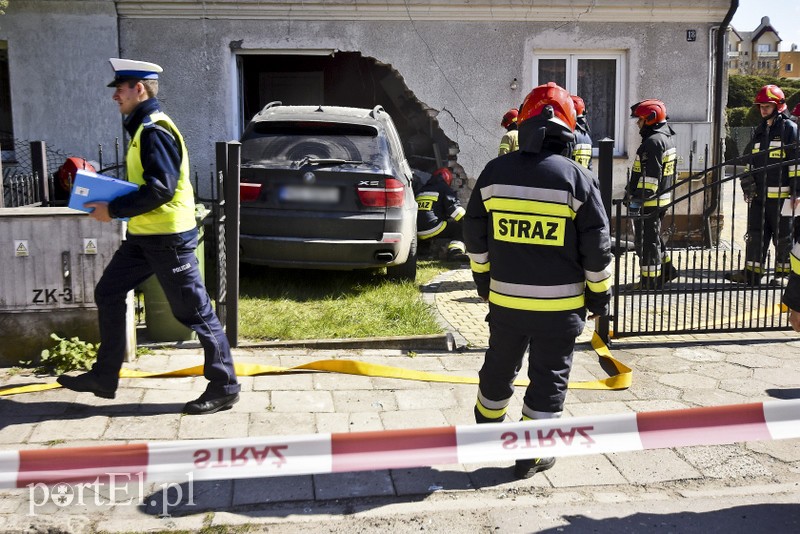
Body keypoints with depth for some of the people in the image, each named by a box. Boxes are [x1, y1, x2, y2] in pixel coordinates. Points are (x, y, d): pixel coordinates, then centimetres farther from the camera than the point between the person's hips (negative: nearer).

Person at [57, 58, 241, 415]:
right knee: (108, 294, 13)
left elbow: (161, 188, -25)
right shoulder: (143, 128, 16)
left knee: (195, 312, -3)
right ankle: (104, 376, 23)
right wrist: (112, 202, 10)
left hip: (168, 237, -11)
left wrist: (113, 210, -18)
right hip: (144, 235, 11)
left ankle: (224, 387, 7)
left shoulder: (155, 130, -16)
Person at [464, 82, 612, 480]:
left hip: (505, 298, 3)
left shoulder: (494, 172, -2)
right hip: (560, 304, -3)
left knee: (499, 368, 22)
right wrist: (599, 293, 5)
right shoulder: (576, 178, -10)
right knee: (548, 377, 10)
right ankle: (532, 455, 17)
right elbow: (597, 246, -7)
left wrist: (482, 279, 19)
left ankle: (486, 428, 42)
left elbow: (475, 236, 6)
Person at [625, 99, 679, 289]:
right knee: (654, 236, 22)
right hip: (662, 199, 10)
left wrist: (637, 199, -22)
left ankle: (649, 280, 6)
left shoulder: (652, 142, -19)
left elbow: (650, 176, -24)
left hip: (648, 201, -10)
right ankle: (666, 270, 31)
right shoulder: (667, 138, 15)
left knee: (645, 240, -1)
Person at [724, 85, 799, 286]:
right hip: (758, 194, 7)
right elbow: (749, 158, 25)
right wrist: (747, 179, 14)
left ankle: (784, 274, 12)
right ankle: (751, 273, 11)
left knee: (783, 236, 3)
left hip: (780, 195, -7)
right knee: (755, 234, 7)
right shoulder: (760, 130, 16)